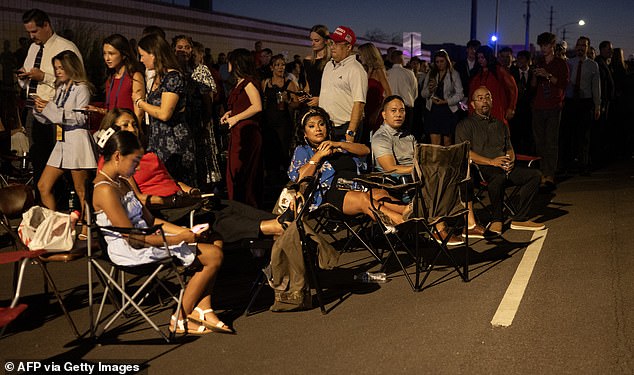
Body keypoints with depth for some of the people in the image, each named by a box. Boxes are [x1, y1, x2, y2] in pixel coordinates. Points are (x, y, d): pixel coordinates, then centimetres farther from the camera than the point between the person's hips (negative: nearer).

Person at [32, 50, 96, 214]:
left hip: (77, 140, -8)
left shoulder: (81, 88, -5)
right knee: (43, 186, 5)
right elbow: (50, 119, 20)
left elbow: (80, 117, -16)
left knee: (81, 191, -3)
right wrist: (40, 108, -1)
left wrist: (50, 108, -15)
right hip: (61, 142, 8)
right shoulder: (60, 88, 18)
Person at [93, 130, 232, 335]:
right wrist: (179, 239, -18)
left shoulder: (120, 182, 13)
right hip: (135, 252, -10)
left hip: (148, 237, 10)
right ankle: (181, 320, -1)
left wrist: (184, 231, 3)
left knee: (216, 243, 4)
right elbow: (134, 239, -22)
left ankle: (202, 310, 3)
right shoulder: (105, 190, -19)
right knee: (214, 256, -11)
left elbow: (149, 220, 15)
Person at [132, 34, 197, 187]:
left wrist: (140, 102, -6)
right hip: (157, 139, 9)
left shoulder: (173, 77, -12)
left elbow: (164, 114, -19)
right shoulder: (158, 77, 16)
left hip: (173, 140, -9)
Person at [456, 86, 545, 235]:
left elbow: (509, 148, 27)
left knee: (534, 174, -14)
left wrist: (510, 160, 0)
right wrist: (491, 161, -18)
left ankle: (520, 219, -13)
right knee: (499, 177, -39)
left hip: (504, 167, 7)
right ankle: (497, 219, -22)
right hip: (479, 168, -6)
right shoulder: (465, 125, 6)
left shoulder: (500, 124, 27)